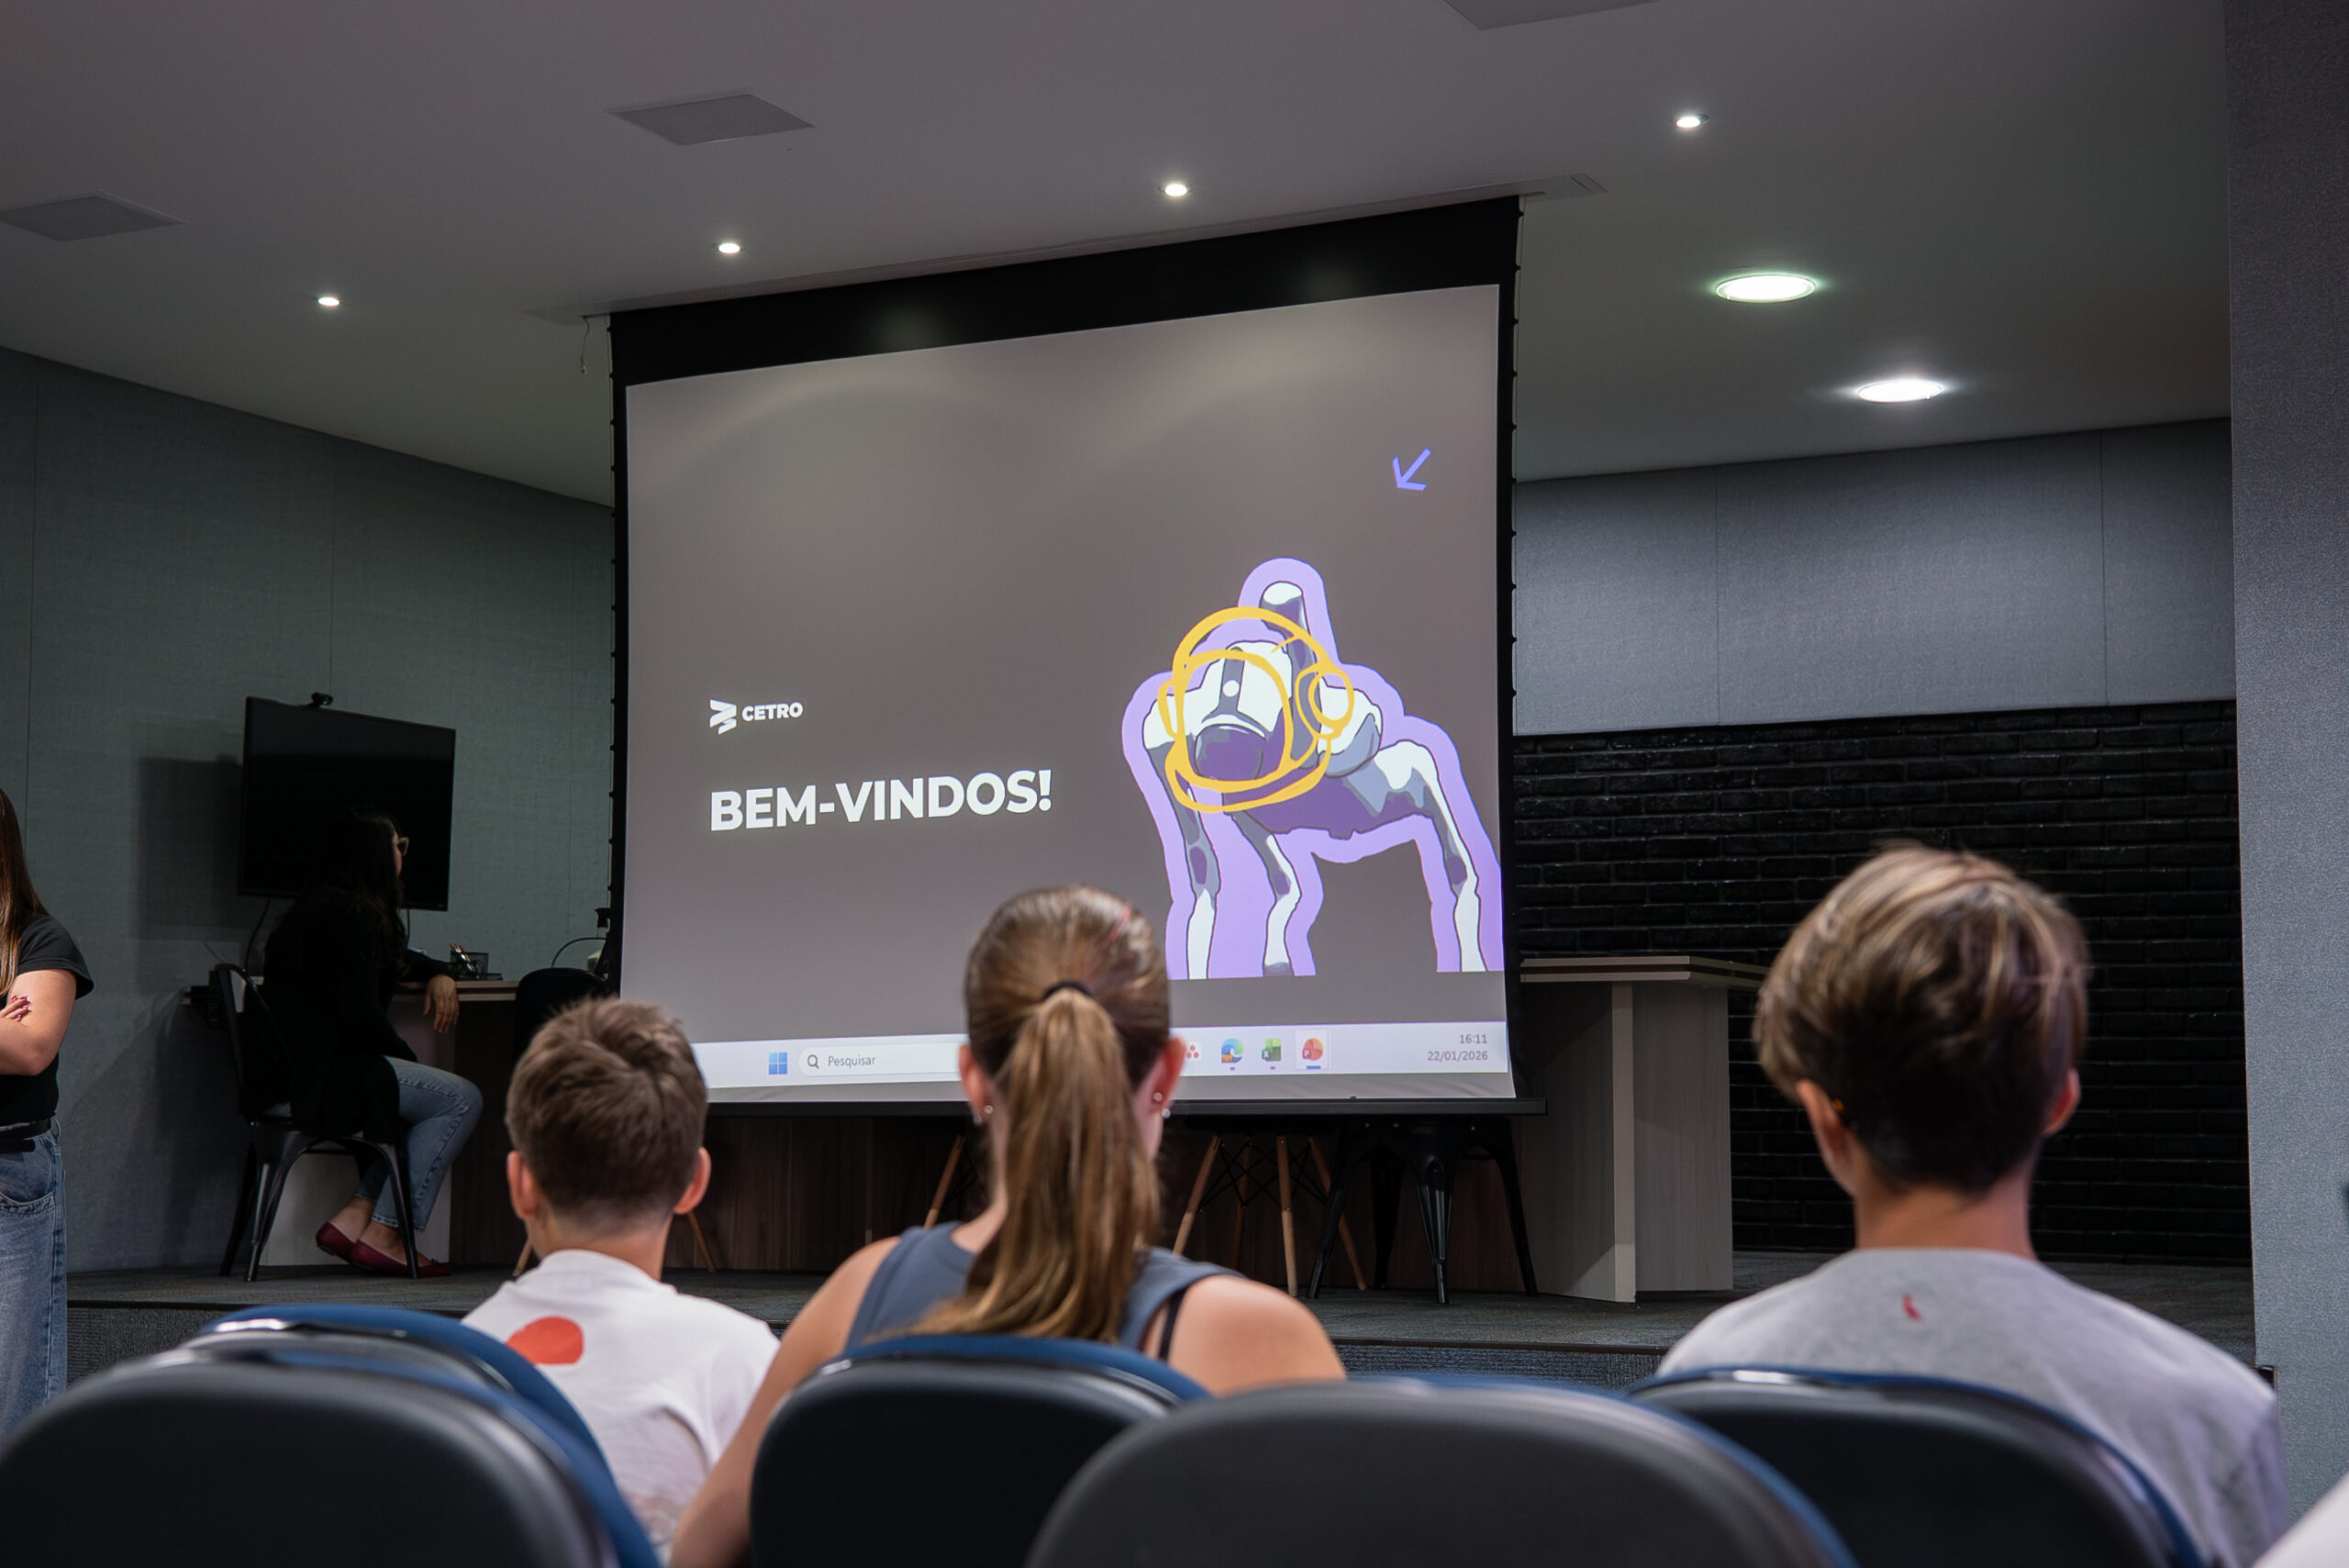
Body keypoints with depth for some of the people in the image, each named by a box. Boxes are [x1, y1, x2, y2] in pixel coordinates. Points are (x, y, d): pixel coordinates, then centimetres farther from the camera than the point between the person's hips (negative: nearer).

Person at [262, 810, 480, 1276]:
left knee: (434, 1099, 19)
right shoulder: (356, 916, -13)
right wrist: (407, 1058, -4)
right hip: (327, 1076, -10)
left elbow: (397, 957, 39)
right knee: (461, 1100, -7)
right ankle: (382, 1235, -7)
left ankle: (355, 1218, 7)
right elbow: (360, 1014, -20)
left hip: (293, 1071, 10)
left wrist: (439, 974, 21)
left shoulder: (321, 908, 20)